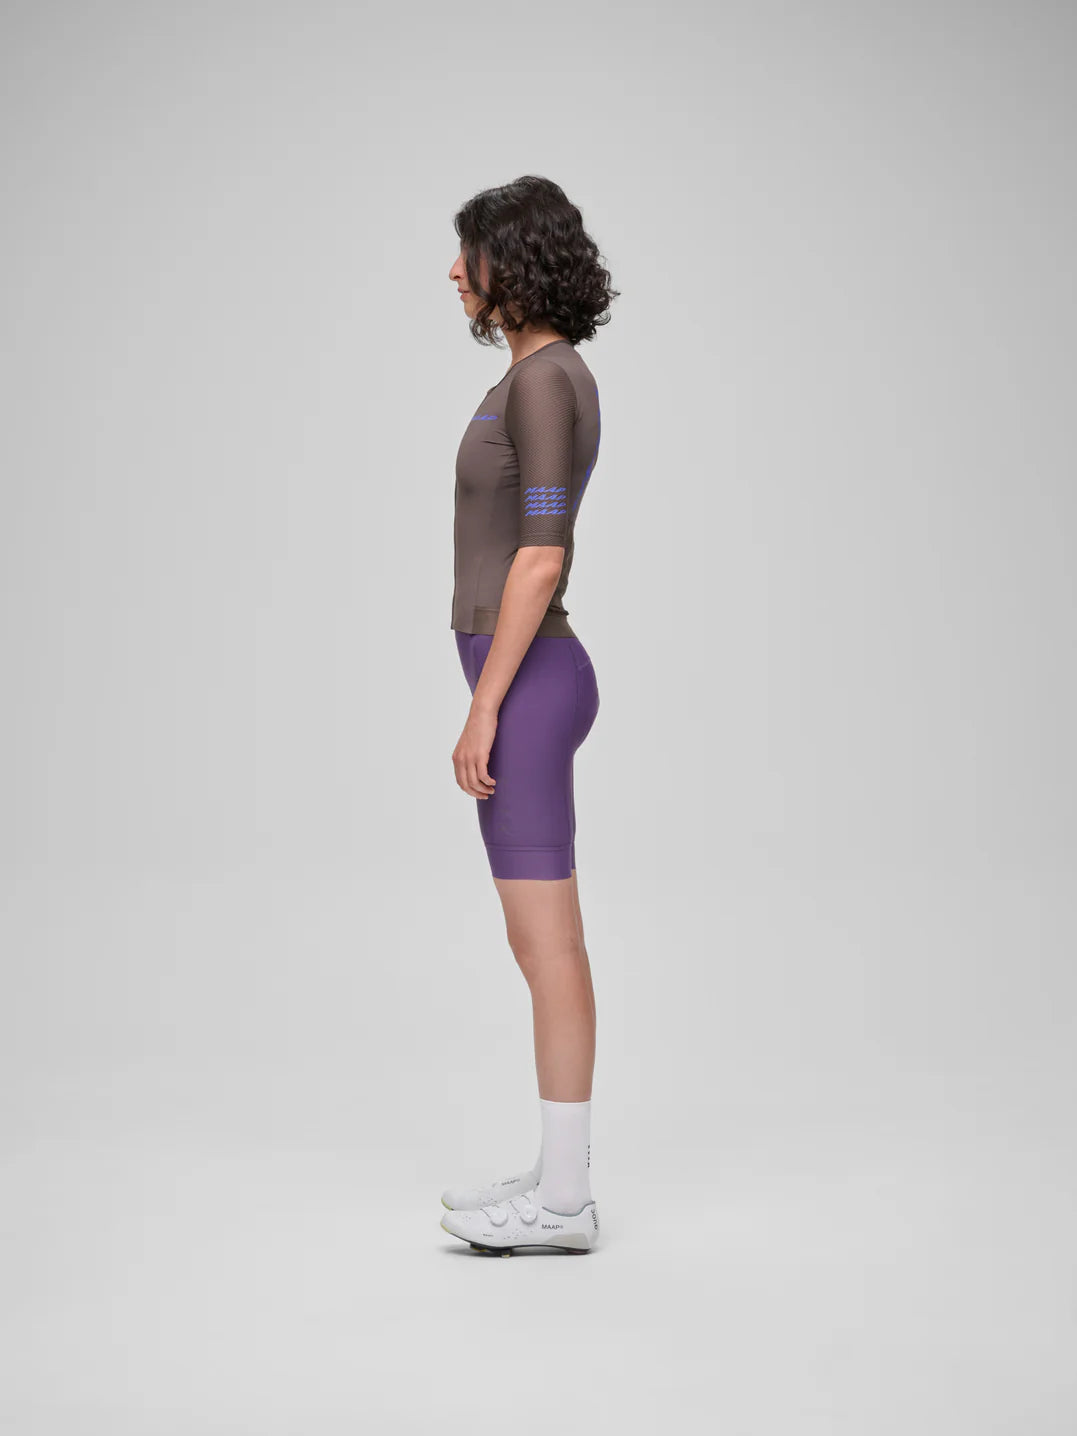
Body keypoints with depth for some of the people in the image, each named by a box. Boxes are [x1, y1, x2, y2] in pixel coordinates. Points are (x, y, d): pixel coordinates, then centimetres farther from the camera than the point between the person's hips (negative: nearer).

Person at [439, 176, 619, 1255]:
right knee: (540, 940, 11)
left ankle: (562, 1197, 3)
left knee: (545, 942, -5)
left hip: (524, 686, -10)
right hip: (531, 680, 10)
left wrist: (482, 710, -19)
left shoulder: (541, 381, -13)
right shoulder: (552, 380, 19)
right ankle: (561, 1176, 18)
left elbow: (539, 559, -19)